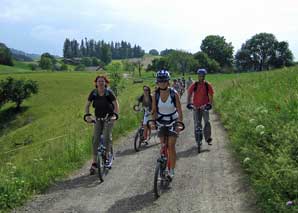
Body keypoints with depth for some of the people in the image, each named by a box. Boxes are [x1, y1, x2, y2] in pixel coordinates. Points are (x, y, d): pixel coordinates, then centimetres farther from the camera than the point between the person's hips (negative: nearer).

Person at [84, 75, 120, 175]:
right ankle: (94, 163, -2)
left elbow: (116, 104, -15)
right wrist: (87, 115, -17)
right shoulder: (93, 93, -6)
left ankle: (108, 154, 8)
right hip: (98, 118, 3)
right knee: (95, 139, -6)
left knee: (107, 136, -19)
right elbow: (87, 105, -1)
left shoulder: (109, 92, -14)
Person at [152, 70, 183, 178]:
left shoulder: (174, 93, -16)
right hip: (161, 121, 2)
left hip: (173, 121, -2)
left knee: (171, 146, -9)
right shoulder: (156, 94, -9)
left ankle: (171, 170, 0)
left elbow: (179, 110, -13)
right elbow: (154, 110, -3)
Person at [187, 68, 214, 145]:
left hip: (205, 106, -1)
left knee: (207, 122, -15)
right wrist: (188, 103, -17)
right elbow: (189, 95, -3)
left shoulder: (208, 85, -1)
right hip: (196, 107, 1)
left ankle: (208, 138, -6)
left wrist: (210, 104, -16)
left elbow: (211, 96, -1)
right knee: (197, 124, 3)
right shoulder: (194, 85, -1)